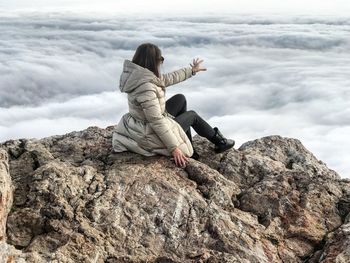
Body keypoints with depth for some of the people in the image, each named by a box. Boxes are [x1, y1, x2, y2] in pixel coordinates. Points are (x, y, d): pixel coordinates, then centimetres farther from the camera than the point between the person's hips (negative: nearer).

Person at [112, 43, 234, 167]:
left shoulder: (138, 74, -4)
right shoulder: (146, 87, -33)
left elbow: (168, 78, 10)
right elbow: (157, 122, -31)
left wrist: (191, 70, 22)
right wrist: (173, 148, -25)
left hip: (141, 124, 9)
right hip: (153, 136, -9)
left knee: (180, 99, 20)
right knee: (192, 115, 13)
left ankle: (189, 150, 28)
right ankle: (219, 142, 40)